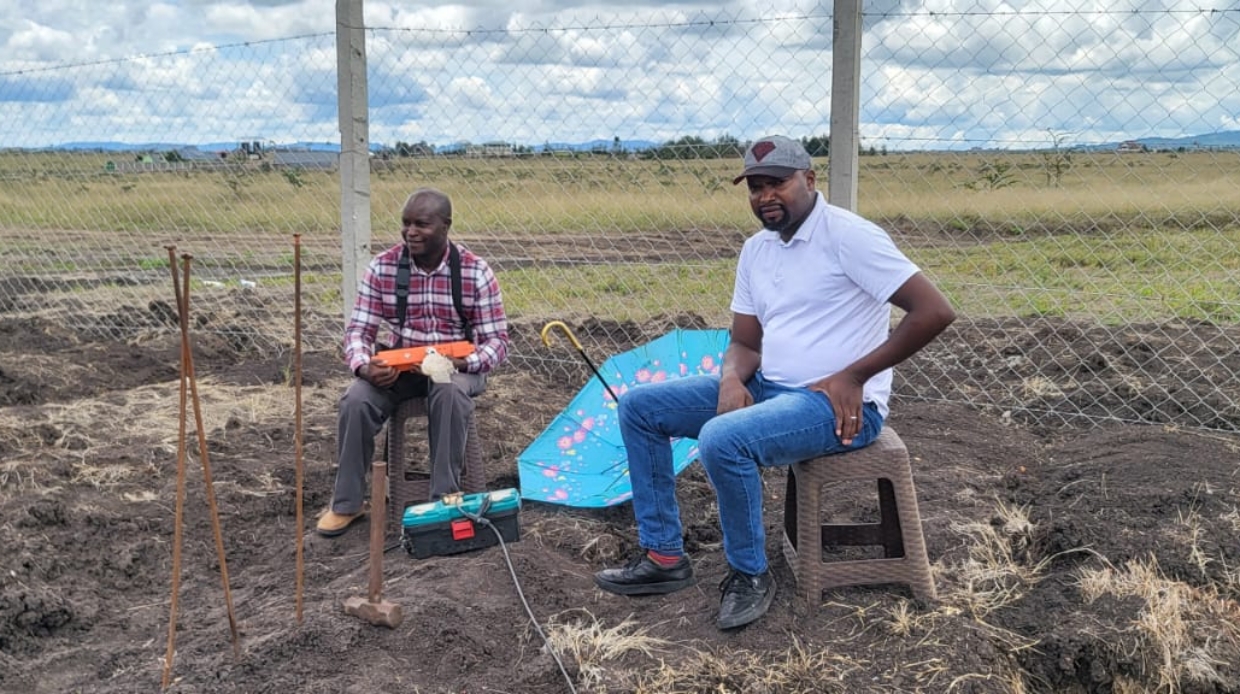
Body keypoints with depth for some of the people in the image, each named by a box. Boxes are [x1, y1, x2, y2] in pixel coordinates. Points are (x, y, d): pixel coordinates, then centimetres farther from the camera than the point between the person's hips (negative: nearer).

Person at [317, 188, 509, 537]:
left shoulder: (475, 271, -12)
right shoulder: (382, 268, -7)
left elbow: (496, 340, -11)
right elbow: (359, 329, -6)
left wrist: (465, 362, -32)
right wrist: (364, 366, -28)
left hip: (458, 366, -2)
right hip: (400, 367, 2)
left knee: (450, 393, -37)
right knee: (356, 400, -26)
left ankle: (444, 499, -24)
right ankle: (346, 503, -8)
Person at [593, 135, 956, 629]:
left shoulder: (847, 236, -14)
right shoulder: (756, 249, 11)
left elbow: (935, 312, -19)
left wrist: (853, 376, -17)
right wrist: (732, 380, -10)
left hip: (838, 405, -8)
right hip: (767, 388, 9)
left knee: (722, 439, -34)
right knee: (639, 407, 2)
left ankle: (749, 575, -9)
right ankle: (663, 556, 5)